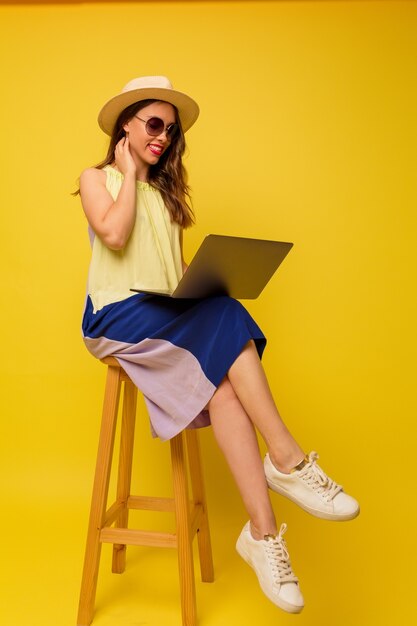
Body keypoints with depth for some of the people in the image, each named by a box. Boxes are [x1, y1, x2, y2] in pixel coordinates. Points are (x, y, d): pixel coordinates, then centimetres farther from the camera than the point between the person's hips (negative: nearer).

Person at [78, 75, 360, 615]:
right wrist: (130, 173, 1)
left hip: (170, 315, 4)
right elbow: (113, 234, -12)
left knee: (220, 384, -28)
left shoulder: (167, 190, 25)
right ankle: (288, 460, -30)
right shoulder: (96, 178, 10)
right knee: (228, 320, -31)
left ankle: (262, 533, -31)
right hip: (117, 316, -4)